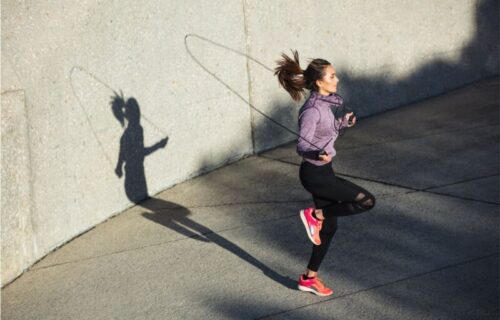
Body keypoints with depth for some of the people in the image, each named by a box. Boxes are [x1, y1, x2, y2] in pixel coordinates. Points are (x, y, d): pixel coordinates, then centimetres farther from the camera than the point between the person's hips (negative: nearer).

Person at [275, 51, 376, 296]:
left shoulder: (332, 100, 5)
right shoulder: (312, 110, -22)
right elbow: (302, 146, -23)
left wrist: (345, 123, 0)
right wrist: (319, 154, -42)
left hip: (324, 170, 9)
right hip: (314, 173, -9)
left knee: (329, 227, 15)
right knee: (366, 201, -11)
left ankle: (309, 278, 27)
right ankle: (314, 215, 2)